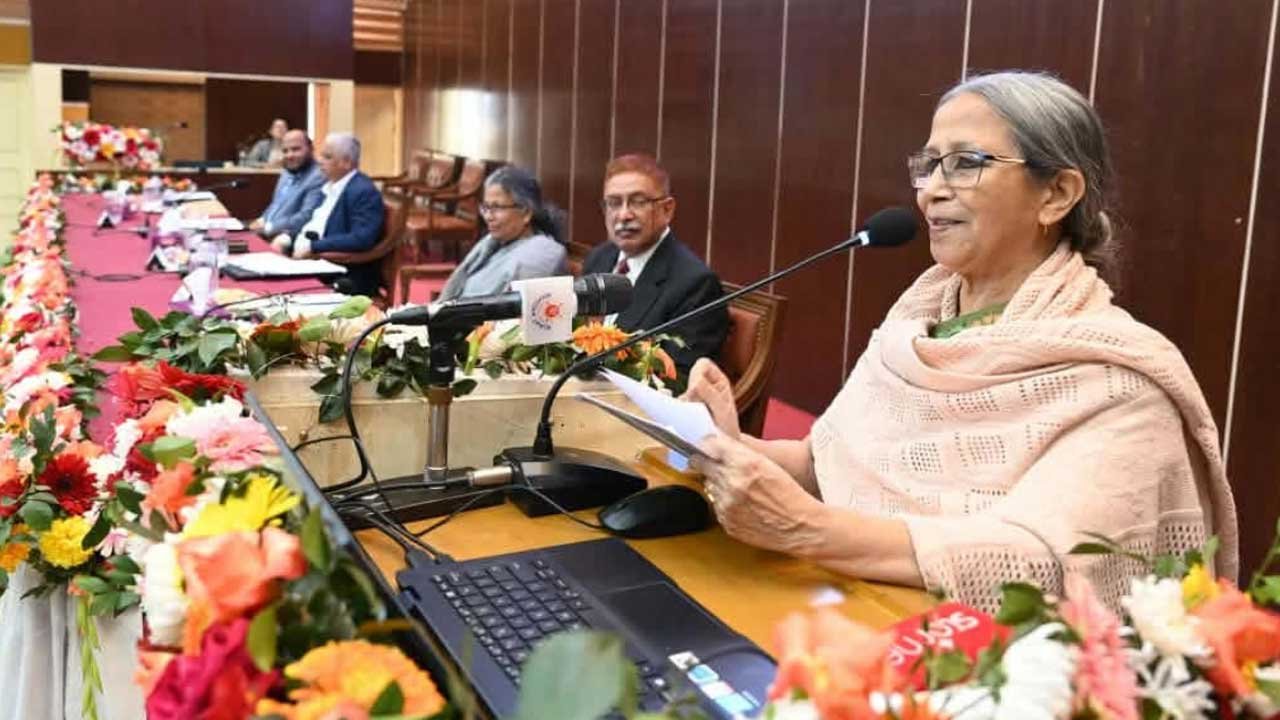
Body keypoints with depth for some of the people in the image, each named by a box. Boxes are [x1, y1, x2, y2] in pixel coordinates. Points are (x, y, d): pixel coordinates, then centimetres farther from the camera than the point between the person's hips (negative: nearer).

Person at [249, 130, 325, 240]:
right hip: (266, 235, 9)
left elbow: (305, 218, -21)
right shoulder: (286, 173, 17)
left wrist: (268, 227, -21)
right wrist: (262, 221, 8)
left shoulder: (318, 178, -13)